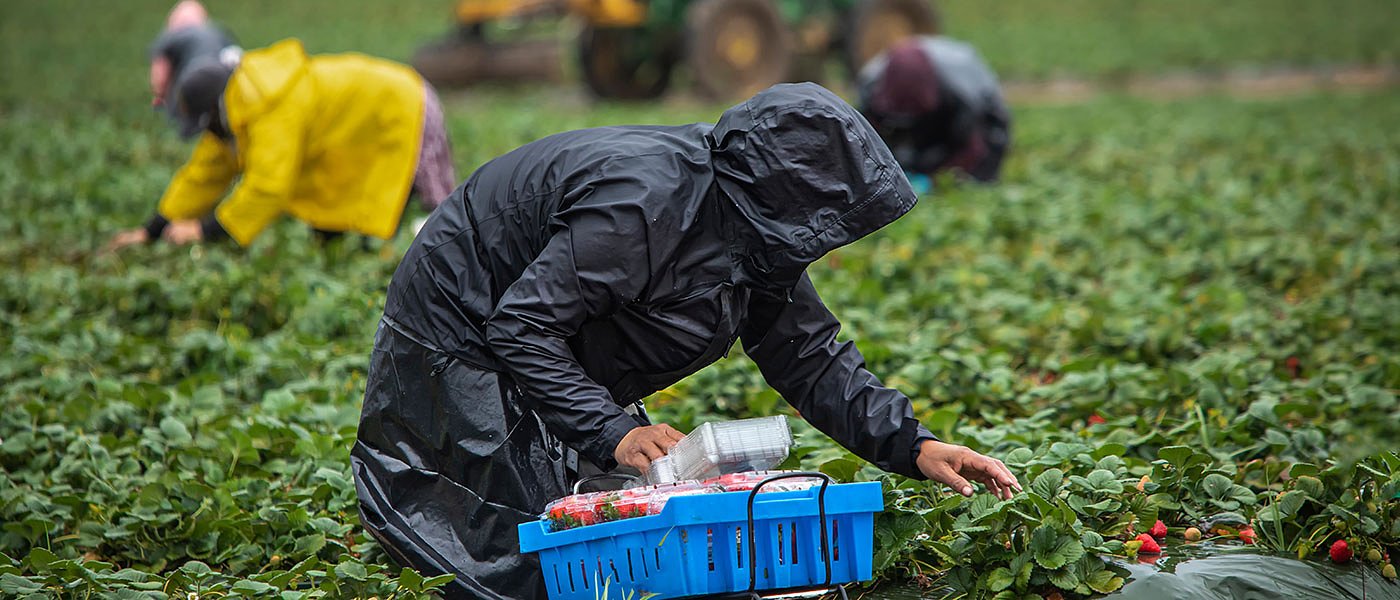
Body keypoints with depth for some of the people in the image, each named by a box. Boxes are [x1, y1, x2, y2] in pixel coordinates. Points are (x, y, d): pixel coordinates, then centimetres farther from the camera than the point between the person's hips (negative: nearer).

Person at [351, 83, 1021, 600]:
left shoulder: (757, 234, -4)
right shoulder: (644, 205, -34)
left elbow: (810, 357, 1)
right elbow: (522, 327, -33)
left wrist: (914, 446, -8)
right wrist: (612, 431, -39)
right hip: (464, 338, -9)